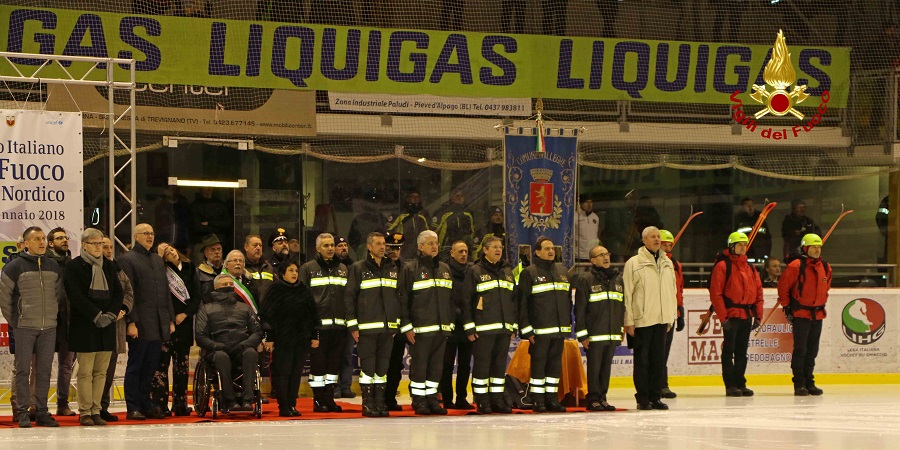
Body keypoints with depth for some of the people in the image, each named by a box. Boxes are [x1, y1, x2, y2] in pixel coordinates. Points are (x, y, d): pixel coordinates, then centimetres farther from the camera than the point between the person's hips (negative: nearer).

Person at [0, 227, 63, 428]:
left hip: (49, 328, 4)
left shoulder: (54, 267, 9)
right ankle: (23, 411, 1)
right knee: (23, 370, -3)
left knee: (44, 370, 6)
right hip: (24, 327, -4)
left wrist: (51, 316, 11)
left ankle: (41, 411, 11)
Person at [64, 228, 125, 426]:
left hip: (106, 327, 5)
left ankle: (96, 410, 9)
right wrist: (96, 315, -14)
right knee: (85, 372, -4)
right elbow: (75, 296, -11)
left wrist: (111, 314, -4)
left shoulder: (109, 266, 14)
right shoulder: (74, 267, -3)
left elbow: (118, 293, 12)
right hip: (84, 326, -5)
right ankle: (85, 412, 0)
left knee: (101, 371, 4)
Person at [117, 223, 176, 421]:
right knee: (135, 366, -2)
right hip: (140, 324, -6)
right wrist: (131, 322, -15)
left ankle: (146, 405, 13)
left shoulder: (158, 260, 20)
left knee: (150, 367, 8)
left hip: (158, 325, 6)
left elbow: (166, 291, 22)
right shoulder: (128, 260, -3)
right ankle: (133, 408, 0)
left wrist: (171, 319, 15)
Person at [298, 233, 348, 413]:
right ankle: (318, 400, 5)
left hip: (338, 324, 5)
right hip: (318, 324, -4)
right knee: (318, 364, -2)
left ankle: (329, 398, 15)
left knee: (334, 363, 8)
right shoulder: (308, 269, 2)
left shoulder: (343, 269, 17)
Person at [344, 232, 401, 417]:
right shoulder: (358, 269, 0)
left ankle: (380, 402, 12)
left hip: (387, 326, 4)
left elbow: (398, 296, 18)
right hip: (367, 327, -4)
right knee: (368, 365, -4)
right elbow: (349, 297, -2)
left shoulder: (392, 269, 14)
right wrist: (352, 325, -7)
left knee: (383, 366, 6)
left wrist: (397, 323, 11)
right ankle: (368, 403, 2)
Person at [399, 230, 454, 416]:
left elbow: (451, 298, 21)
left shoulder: (444, 269, 16)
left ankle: (432, 397, 15)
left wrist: (450, 323, 14)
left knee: (436, 366, 8)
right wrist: (406, 326, -11)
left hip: (441, 328, 5)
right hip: (420, 329, -5)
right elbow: (402, 298, -6)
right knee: (419, 365, -3)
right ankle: (418, 400, 5)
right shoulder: (410, 268, -3)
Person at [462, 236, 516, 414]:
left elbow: (514, 299, 20)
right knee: (482, 364, -3)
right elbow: (466, 300, -4)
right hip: (483, 329, -5)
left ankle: (497, 399, 13)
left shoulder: (507, 272, 16)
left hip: (504, 328, 5)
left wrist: (514, 325, 13)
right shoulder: (475, 271, -2)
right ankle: (482, 401, 1)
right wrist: (469, 327, -10)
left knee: (500, 365, 8)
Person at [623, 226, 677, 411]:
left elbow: (672, 292, 19)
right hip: (642, 320, -5)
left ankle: (655, 397, 13)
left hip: (661, 319, 5)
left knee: (659, 359, 6)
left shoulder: (668, 264, 13)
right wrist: (629, 321, -10)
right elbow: (627, 294, -6)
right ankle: (642, 397, 6)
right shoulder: (634, 263, -4)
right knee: (642, 360, -1)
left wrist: (670, 317, 13)